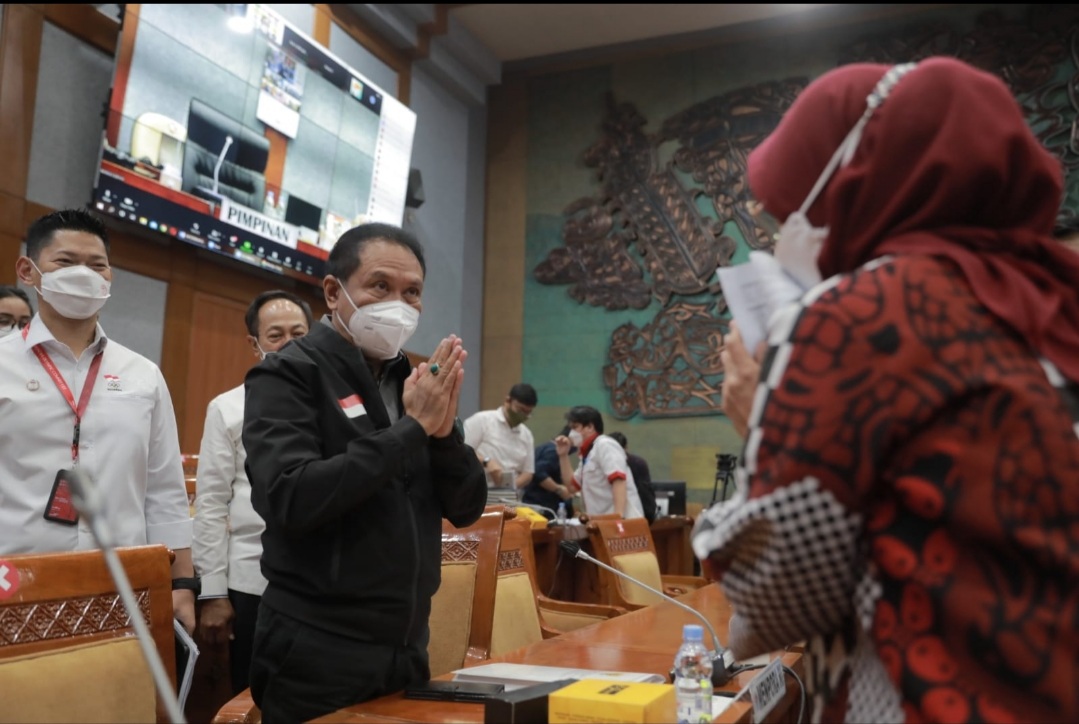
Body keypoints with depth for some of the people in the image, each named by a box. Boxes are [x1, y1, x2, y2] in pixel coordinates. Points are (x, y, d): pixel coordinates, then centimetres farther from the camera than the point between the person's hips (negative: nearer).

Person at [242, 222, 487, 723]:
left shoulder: (416, 382, 6)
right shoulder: (288, 375, -10)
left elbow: (467, 509, 5)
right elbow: (289, 500, -25)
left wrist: (444, 431, -13)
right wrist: (411, 428, -21)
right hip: (317, 653, -5)